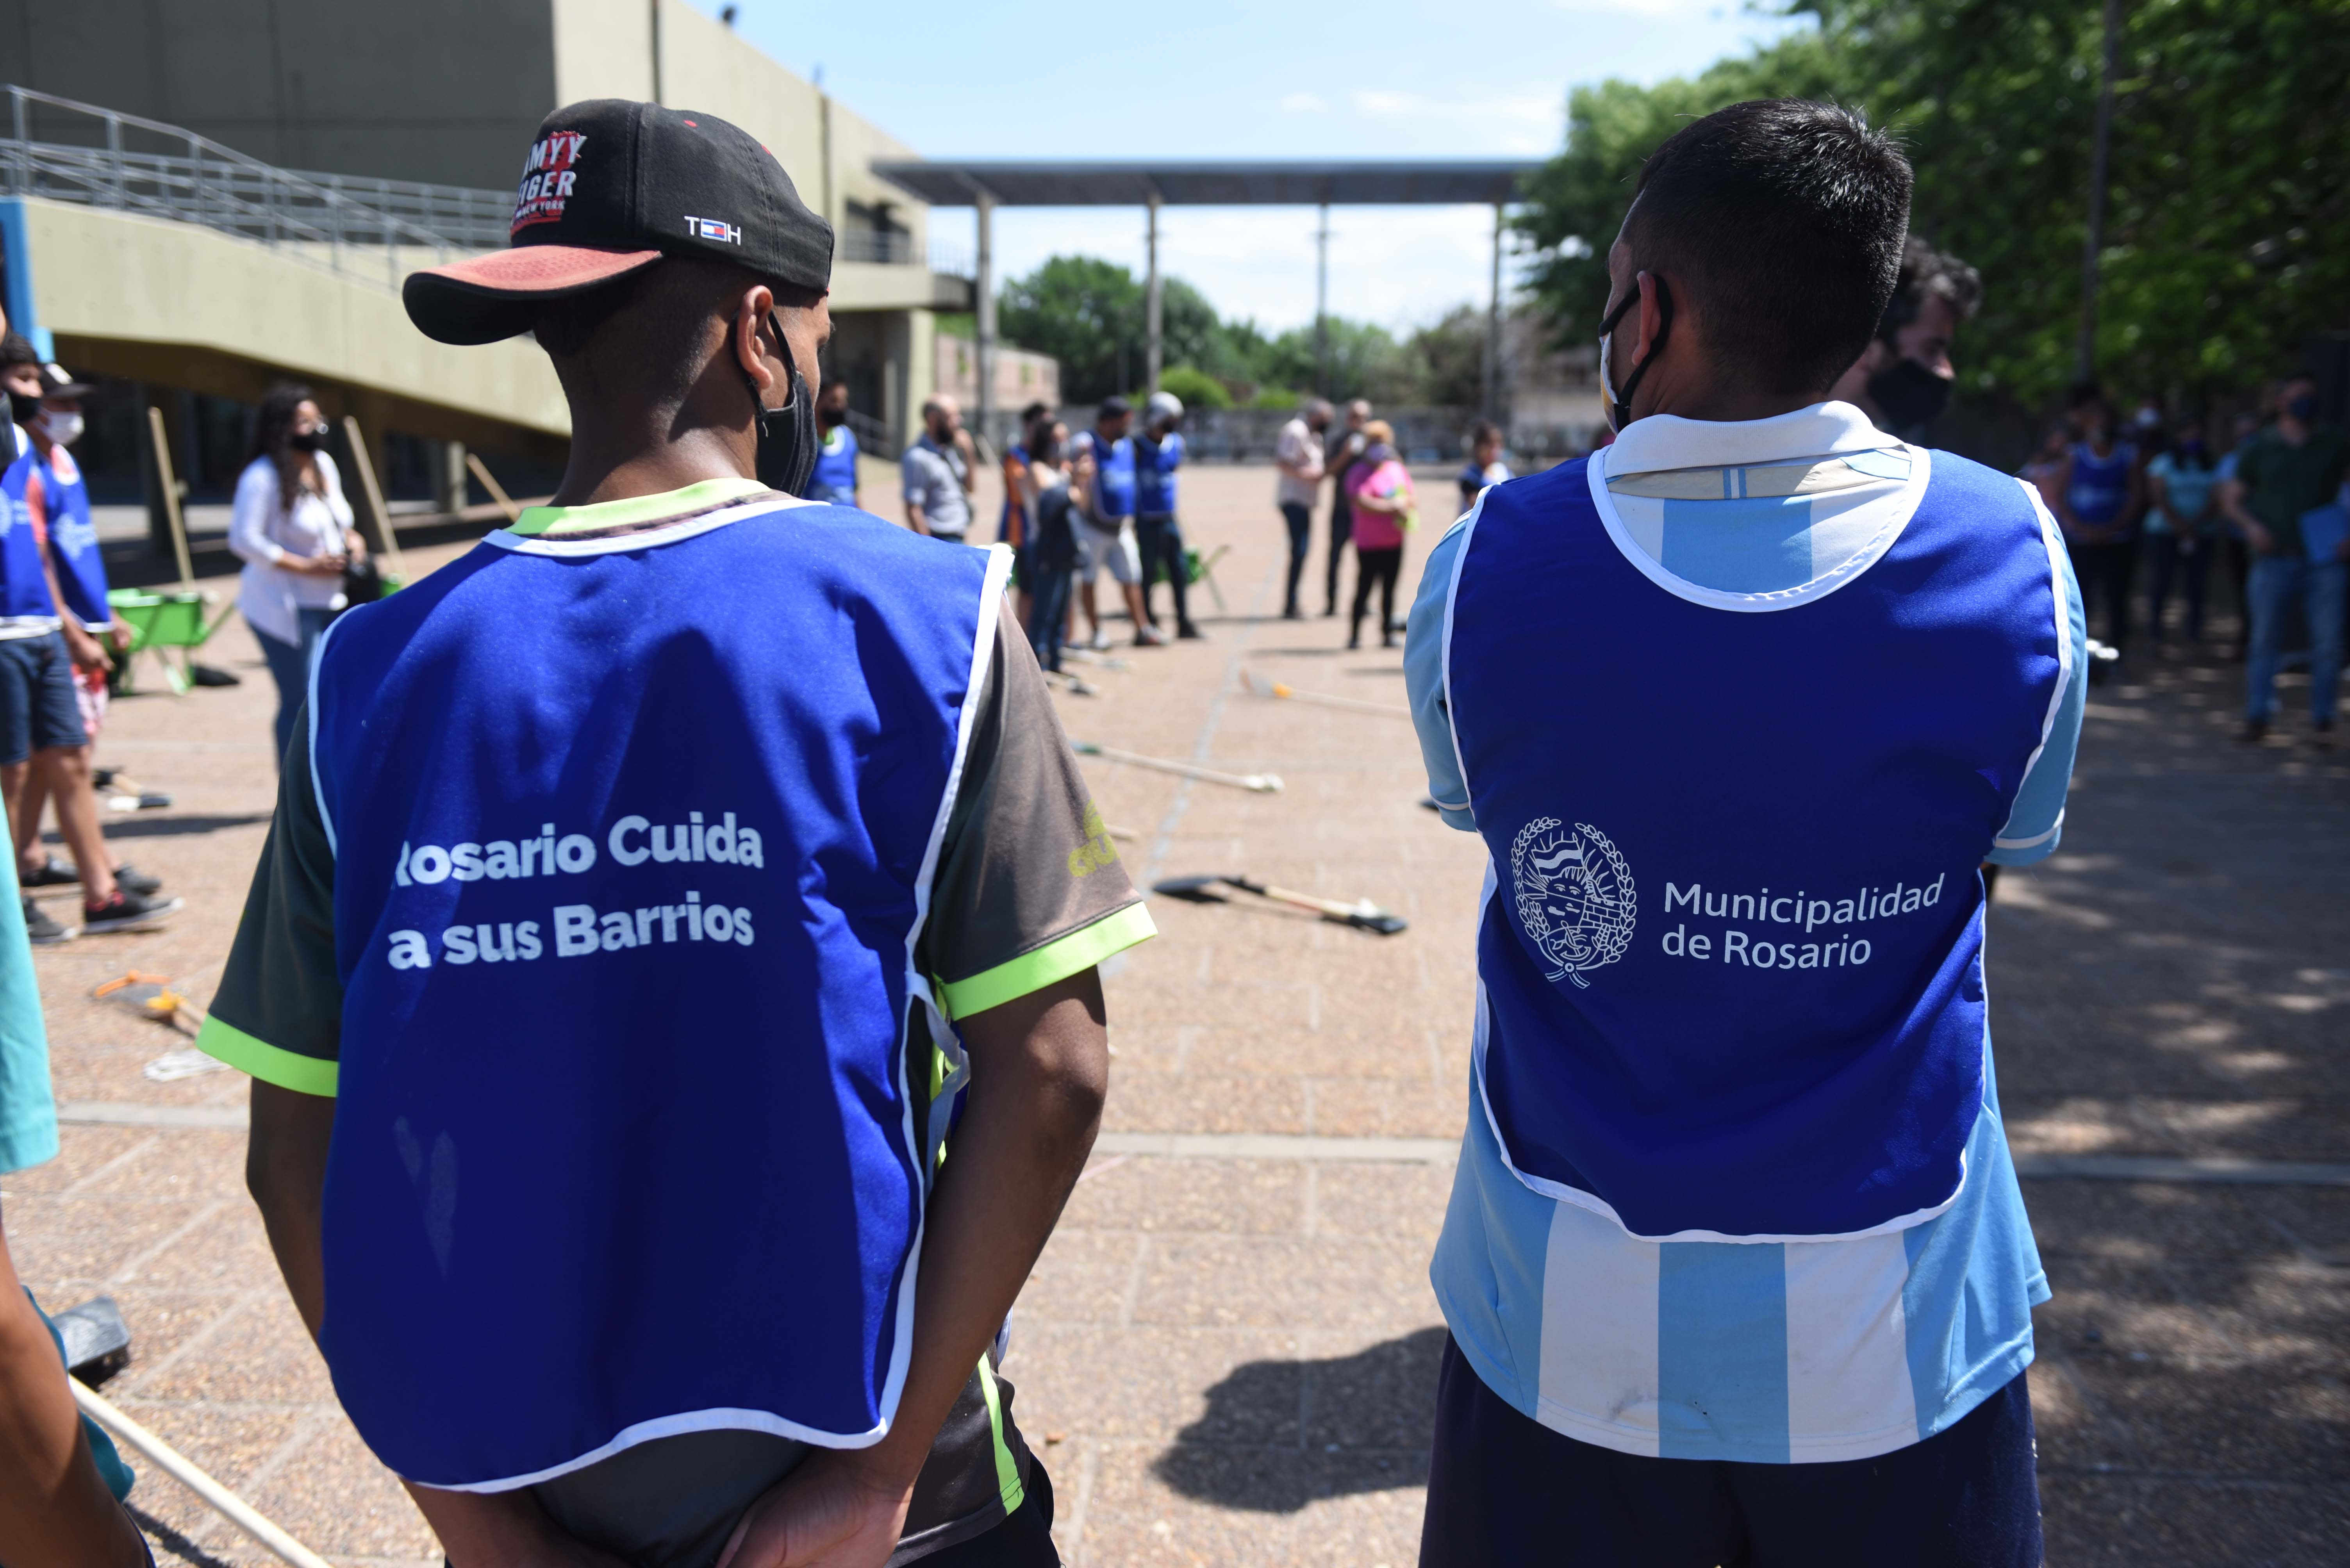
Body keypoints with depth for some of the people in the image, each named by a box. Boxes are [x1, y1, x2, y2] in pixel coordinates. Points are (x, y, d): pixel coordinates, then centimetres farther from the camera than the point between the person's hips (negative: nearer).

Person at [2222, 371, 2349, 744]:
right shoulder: (2259, 448, 9)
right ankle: (2257, 717, 7)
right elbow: (2231, 496, 12)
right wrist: (2250, 525, -6)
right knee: (2265, 639, 1)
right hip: (2275, 557, 0)